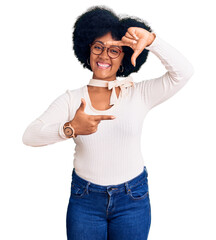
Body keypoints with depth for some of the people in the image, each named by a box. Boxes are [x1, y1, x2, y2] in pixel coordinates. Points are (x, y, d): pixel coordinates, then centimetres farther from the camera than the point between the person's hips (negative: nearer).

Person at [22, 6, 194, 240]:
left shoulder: (139, 95, -5)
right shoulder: (72, 99, -5)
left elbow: (183, 71, -15)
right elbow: (29, 136, -14)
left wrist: (151, 40, -27)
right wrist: (70, 129, -32)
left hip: (133, 199, 0)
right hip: (84, 199, 1)